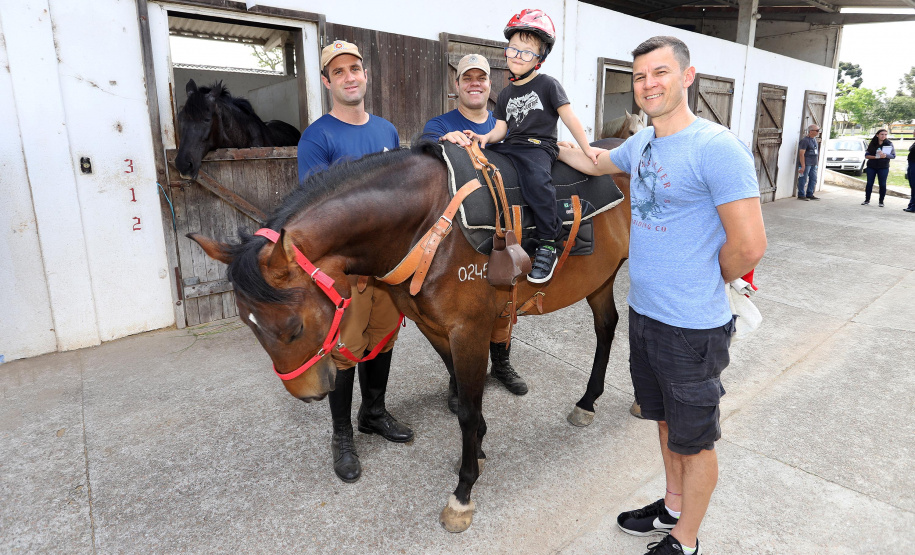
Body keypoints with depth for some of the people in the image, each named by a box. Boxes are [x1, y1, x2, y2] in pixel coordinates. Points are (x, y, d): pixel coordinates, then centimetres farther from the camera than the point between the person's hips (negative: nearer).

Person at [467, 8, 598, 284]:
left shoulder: (547, 84, 4)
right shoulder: (505, 94, 20)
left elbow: (569, 117, 2)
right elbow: (501, 128, 13)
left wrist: (586, 149, -1)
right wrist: (486, 137, -9)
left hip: (539, 145, -6)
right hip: (510, 146, 7)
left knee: (536, 179, -37)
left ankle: (548, 245, -29)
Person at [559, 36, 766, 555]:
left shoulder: (717, 147, -19)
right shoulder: (640, 144, 6)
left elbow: (749, 245, -20)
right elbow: (596, 163, 27)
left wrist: (703, 285, -5)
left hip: (691, 326, -8)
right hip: (644, 312, 8)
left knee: (694, 439, 11)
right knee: (667, 419, 25)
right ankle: (673, 506, 47)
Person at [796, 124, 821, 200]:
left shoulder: (814, 139, 14)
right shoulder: (805, 140, -14)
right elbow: (801, 154, -18)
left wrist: (817, 162, 20)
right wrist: (803, 166, -21)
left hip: (813, 164, 9)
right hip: (806, 163, -9)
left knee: (813, 179, 10)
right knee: (803, 180, -2)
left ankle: (810, 195, 18)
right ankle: (801, 195, 5)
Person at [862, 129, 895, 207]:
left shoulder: (889, 144, 0)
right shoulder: (872, 144, 4)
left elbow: (893, 155, -3)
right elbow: (866, 155, 0)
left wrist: (885, 155, -23)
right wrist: (875, 157, -18)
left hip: (883, 167, -1)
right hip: (871, 167, 1)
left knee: (882, 184, 1)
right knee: (869, 183, 4)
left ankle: (881, 201, 8)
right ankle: (867, 200, 14)